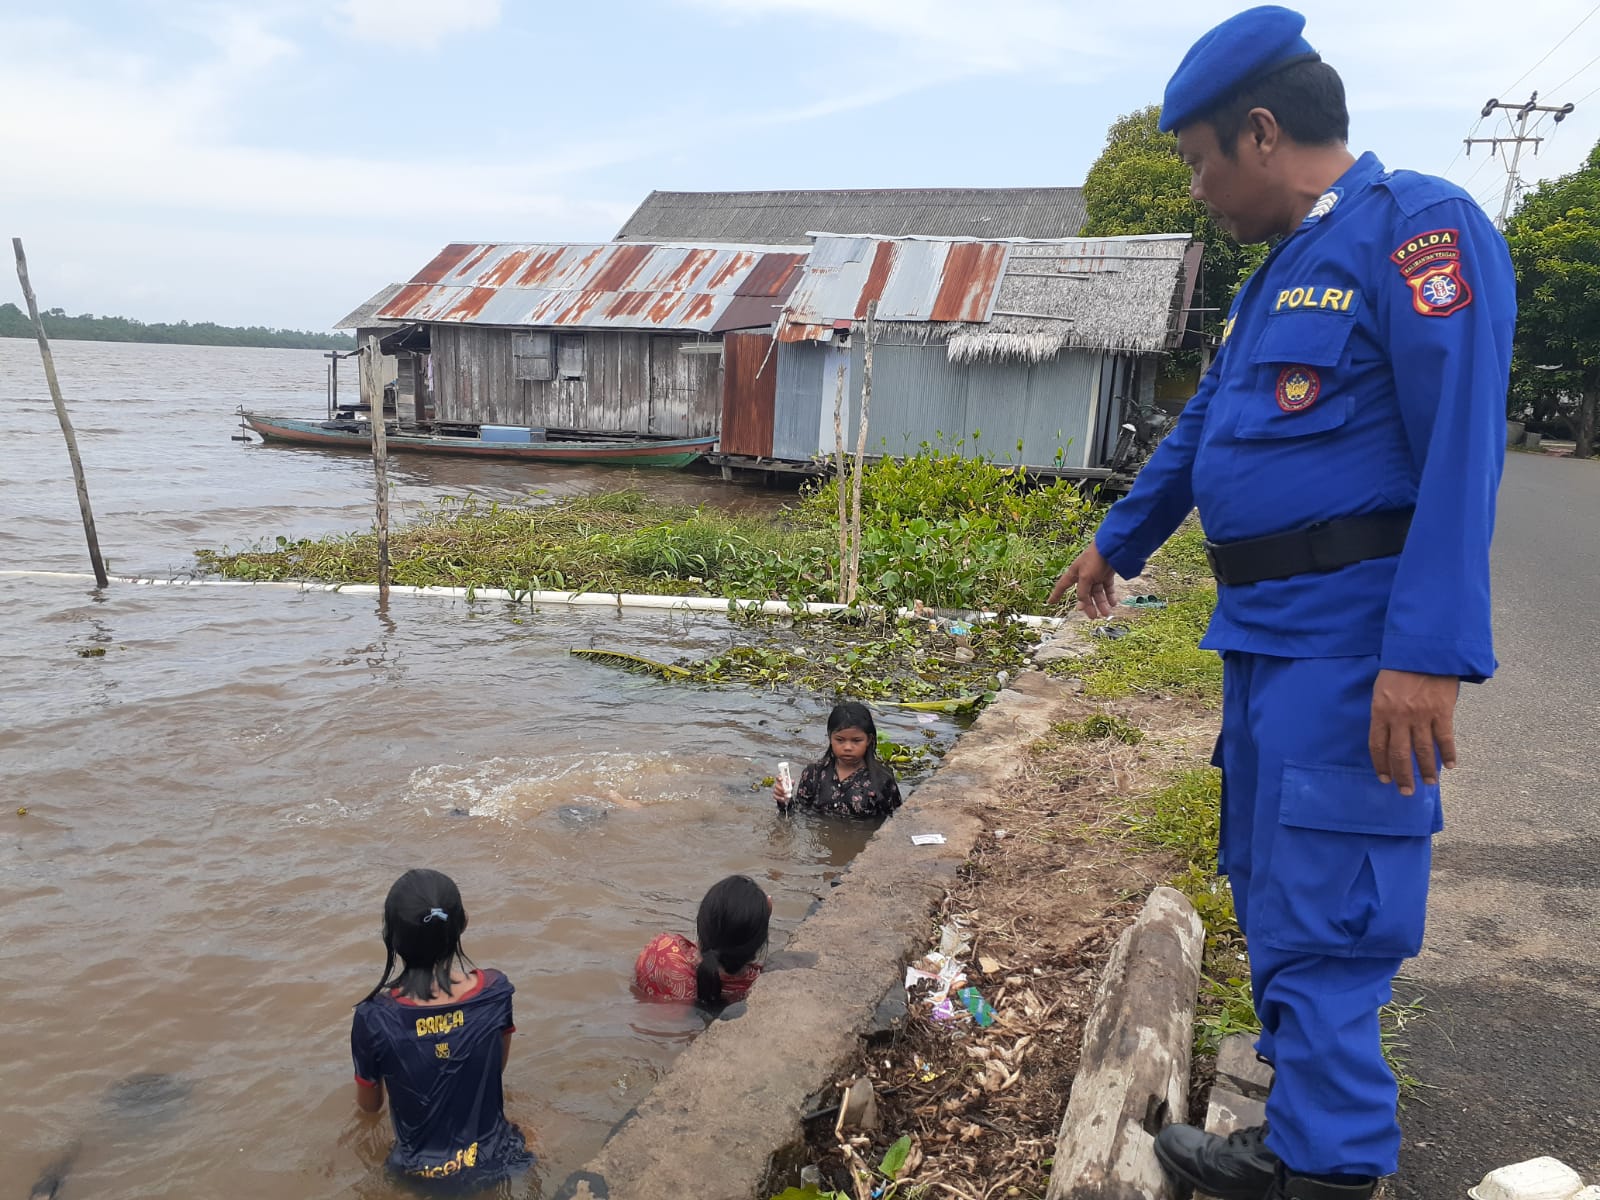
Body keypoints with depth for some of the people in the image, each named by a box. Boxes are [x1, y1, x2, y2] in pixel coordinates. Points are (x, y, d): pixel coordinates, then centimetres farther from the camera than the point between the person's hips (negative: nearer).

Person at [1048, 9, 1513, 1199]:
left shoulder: (1416, 226, -10)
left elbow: (1460, 450, -20)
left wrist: (1430, 655, -26)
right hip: (1267, 630, 10)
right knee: (1270, 891, 16)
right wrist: (1115, 543, 36)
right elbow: (1203, 428, 27)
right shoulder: (1280, 271, 18)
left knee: (1321, 922, -5)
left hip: (1350, 640, -10)